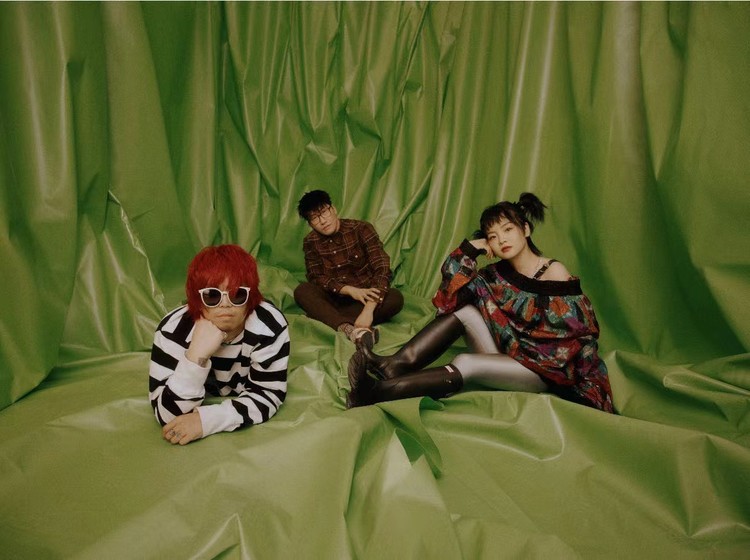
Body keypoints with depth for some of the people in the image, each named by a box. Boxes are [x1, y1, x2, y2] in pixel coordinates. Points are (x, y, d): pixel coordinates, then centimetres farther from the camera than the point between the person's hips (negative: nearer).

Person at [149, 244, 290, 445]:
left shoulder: (269, 325, -38)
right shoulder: (174, 330, -38)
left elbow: (268, 395, -31)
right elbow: (168, 415, -39)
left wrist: (206, 419, -43)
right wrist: (196, 356, -53)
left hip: (245, 387, 1)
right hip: (203, 393, 0)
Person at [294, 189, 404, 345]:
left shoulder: (362, 229, -11)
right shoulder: (310, 243, -2)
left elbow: (382, 269, -21)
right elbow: (316, 278, -9)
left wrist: (369, 309, -35)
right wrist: (349, 290, -28)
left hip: (365, 297, -1)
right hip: (334, 299, 1)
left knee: (396, 297, -30)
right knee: (302, 291, -27)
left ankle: (325, 318, -34)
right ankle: (350, 330, -49)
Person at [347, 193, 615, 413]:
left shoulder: (555, 274, -11)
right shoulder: (497, 275, 3)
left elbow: (583, 336, -10)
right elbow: (452, 286, -7)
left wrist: (592, 394, -15)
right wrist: (470, 248, -16)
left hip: (541, 371, -5)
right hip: (504, 355, 5)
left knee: (465, 364, -29)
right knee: (463, 309, -14)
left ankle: (378, 391, -33)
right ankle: (396, 365, -26)